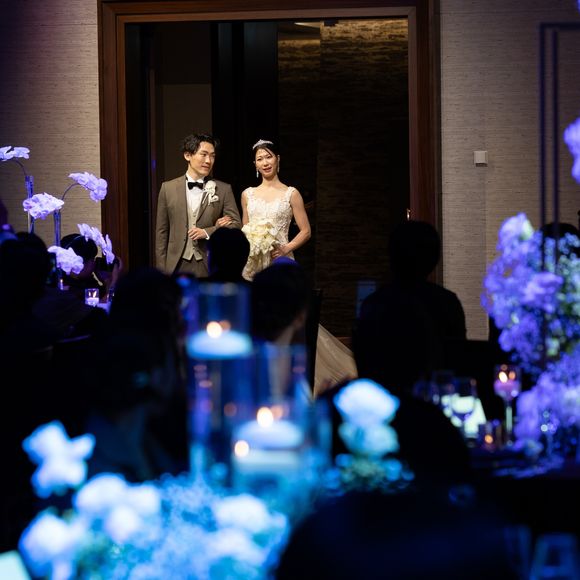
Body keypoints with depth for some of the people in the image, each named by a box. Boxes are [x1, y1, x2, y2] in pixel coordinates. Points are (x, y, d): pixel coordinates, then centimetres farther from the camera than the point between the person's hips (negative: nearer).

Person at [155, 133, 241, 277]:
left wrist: (207, 232, -13)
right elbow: (162, 232, 7)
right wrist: (161, 268, 1)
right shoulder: (168, 188, 6)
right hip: (177, 265, 0)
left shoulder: (224, 189, 4)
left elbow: (236, 224, 2)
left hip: (210, 265, 0)